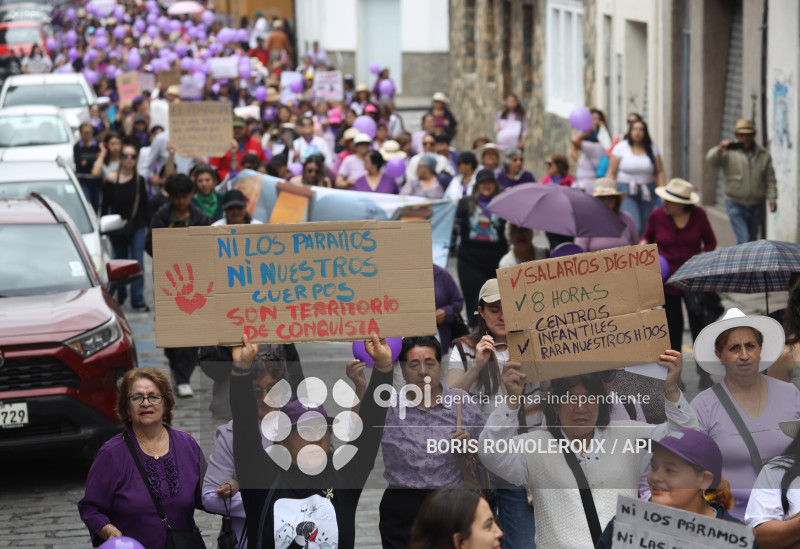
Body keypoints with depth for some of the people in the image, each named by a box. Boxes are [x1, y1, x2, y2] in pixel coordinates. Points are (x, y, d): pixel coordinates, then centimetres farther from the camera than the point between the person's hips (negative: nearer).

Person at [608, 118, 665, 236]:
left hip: (647, 193, 4)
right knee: (634, 227, -19)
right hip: (626, 191, -3)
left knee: (645, 229, 3)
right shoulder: (621, 148, 0)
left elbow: (660, 172, 9)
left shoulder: (652, 149, 8)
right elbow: (611, 172, 1)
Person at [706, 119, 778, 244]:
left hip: (756, 205, 4)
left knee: (752, 241, 11)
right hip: (736, 204, -4)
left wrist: (772, 198, -3)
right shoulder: (729, 152, -2)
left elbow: (770, 179, 8)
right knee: (744, 240, -14)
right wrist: (719, 149, -39)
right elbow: (711, 160, -19)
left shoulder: (764, 155, 7)